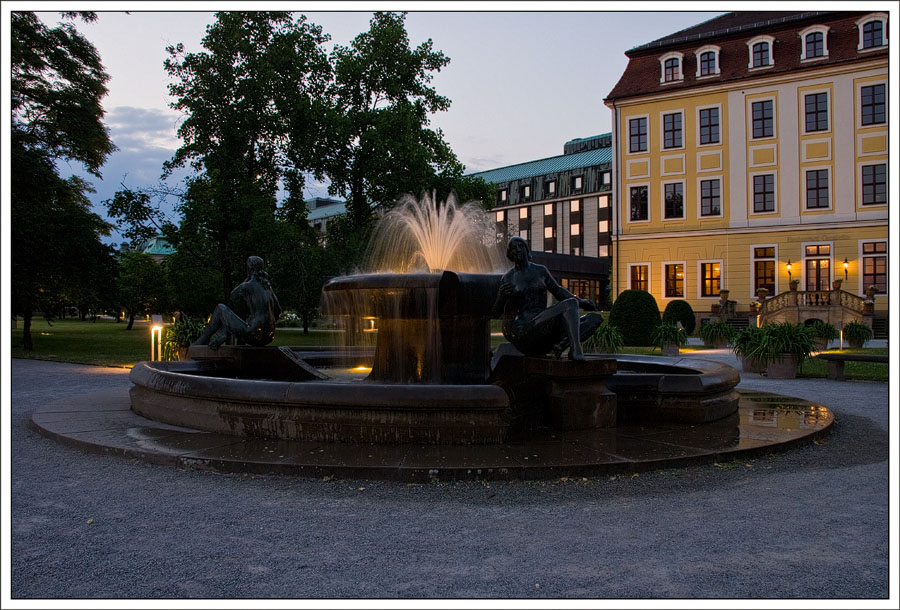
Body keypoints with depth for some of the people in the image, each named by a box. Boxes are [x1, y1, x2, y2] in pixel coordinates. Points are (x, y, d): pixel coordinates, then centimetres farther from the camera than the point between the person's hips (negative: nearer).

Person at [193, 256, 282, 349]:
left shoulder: (247, 286, -8)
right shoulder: (267, 286, 14)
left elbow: (233, 296, 12)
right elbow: (278, 310, 17)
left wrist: (248, 278, 11)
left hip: (253, 335, -7)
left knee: (220, 308, 15)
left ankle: (204, 339, 27)